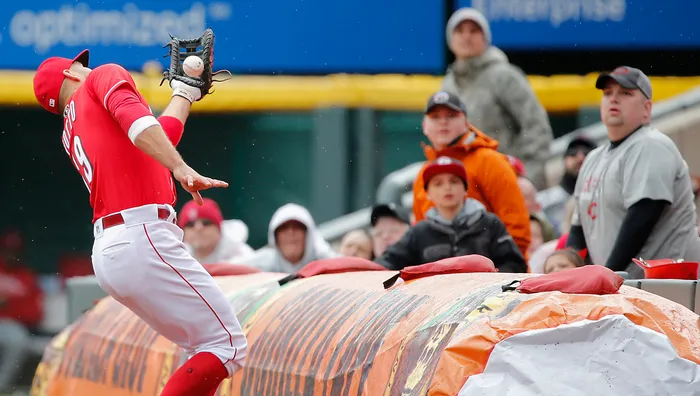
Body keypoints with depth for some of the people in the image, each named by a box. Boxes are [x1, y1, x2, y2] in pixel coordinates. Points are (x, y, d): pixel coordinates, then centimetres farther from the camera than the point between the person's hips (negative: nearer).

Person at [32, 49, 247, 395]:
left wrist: (185, 90, 43)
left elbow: (156, 140, 31)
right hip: (143, 238, -9)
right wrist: (181, 168, -28)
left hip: (106, 252, 9)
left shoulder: (72, 133, 26)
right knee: (227, 346, -8)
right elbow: (135, 119, -16)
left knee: (203, 351, 15)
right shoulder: (104, 76, 6)